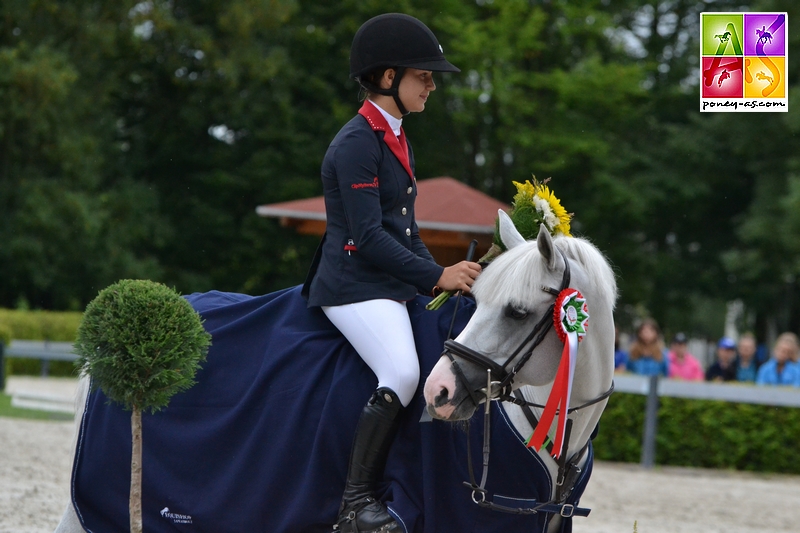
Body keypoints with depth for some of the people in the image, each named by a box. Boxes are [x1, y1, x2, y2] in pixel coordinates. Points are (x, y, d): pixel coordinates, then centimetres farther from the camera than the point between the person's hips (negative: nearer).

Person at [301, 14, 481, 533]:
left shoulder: (398, 139, 17)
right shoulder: (357, 144, -13)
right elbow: (368, 237, -18)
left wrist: (444, 275, 7)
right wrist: (437, 276, -16)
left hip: (392, 287, 10)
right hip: (353, 286, -10)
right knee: (402, 374, -28)